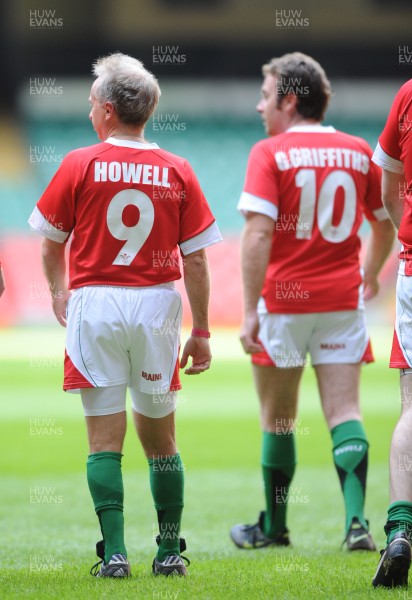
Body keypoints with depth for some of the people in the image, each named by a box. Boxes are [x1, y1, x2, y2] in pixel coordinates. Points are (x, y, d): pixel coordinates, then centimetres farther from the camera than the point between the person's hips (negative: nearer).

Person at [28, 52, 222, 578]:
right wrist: (201, 332, 8)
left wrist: (59, 295, 25)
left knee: (105, 440, 1)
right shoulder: (177, 172, 0)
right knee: (159, 436, 13)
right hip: (156, 305, 2)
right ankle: (170, 551, 16)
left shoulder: (79, 165, -4)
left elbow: (52, 245, 5)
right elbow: (195, 261, 0)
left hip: (95, 303, -2)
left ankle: (114, 553, -5)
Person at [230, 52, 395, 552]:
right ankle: (356, 519, -15)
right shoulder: (357, 152, 6)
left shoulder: (270, 154, -8)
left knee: (277, 418, 10)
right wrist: (370, 276, 34)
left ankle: (274, 526, 20)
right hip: (342, 300, 3)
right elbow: (385, 223, 16)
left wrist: (251, 311, -16)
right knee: (344, 413, 2)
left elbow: (259, 233, -17)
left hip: (284, 300, -3)